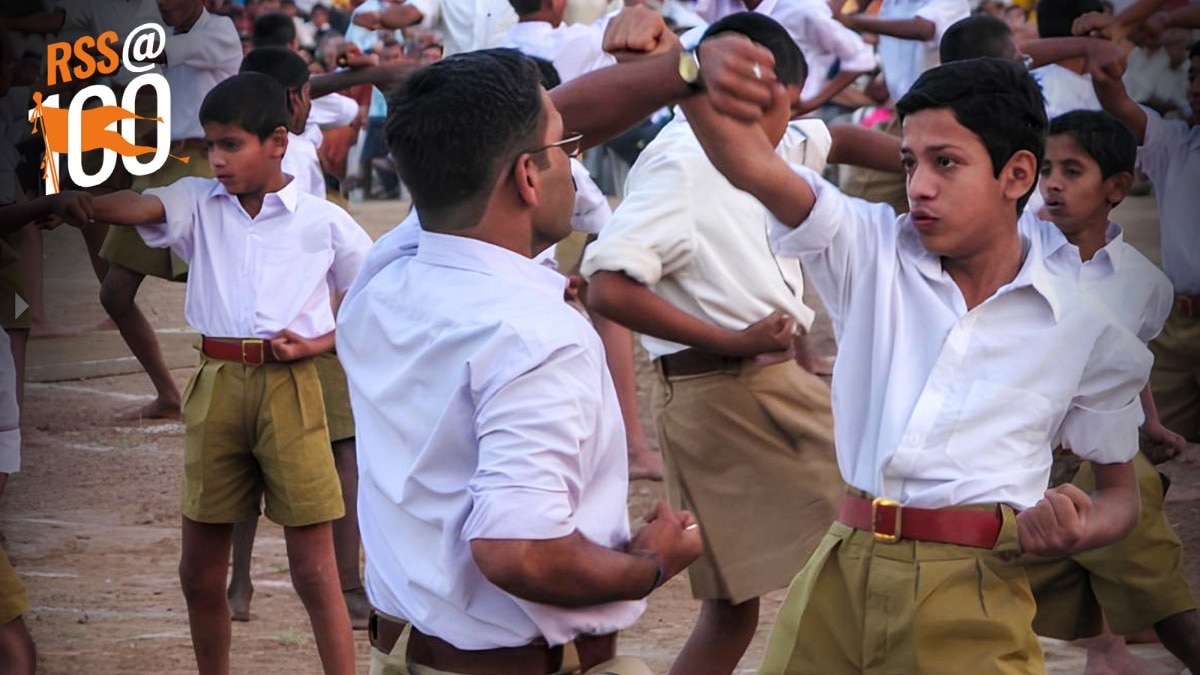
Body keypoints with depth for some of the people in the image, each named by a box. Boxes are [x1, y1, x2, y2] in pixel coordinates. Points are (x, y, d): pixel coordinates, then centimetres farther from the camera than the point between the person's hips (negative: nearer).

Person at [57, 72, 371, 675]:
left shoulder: (324, 222, -1)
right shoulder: (197, 204, 5)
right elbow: (128, 207, -15)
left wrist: (318, 343, -7)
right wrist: (67, 200, -34)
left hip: (289, 387, -3)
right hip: (216, 385, 3)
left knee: (314, 569, -2)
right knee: (200, 568, 10)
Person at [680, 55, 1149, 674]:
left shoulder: (1086, 332, 3)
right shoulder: (872, 254, 6)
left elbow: (1119, 491, 14)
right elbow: (752, 166, -10)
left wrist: (1079, 529, -11)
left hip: (970, 598, -2)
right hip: (841, 577, 2)